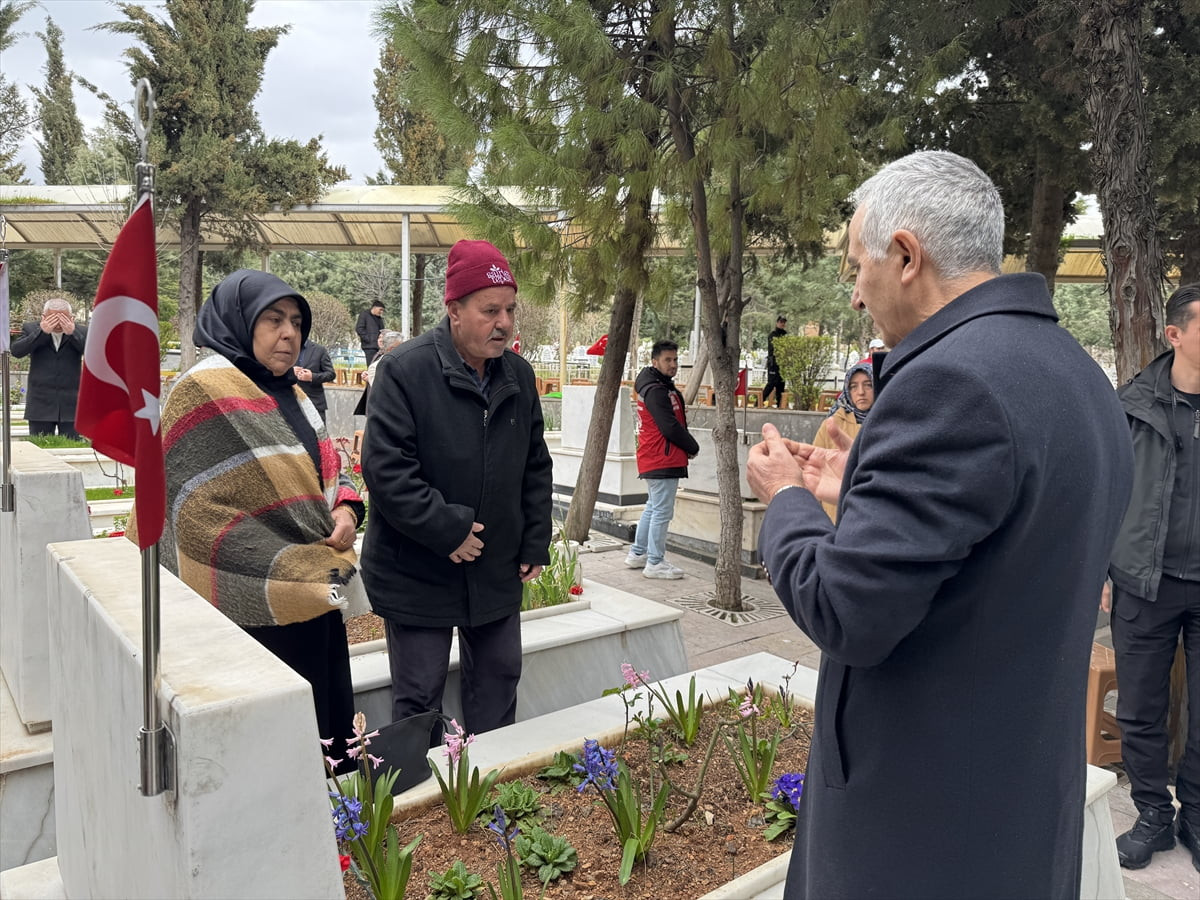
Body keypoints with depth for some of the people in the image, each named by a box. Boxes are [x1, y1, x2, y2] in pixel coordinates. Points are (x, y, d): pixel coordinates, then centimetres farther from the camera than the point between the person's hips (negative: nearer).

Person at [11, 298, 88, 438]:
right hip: (40, 405, 1)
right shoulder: (31, 329, 4)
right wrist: (41, 332, -18)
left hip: (71, 405, 0)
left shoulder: (81, 331, 3)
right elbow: (16, 351, -10)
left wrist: (72, 333, -22)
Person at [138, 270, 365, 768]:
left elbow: (325, 469, 20)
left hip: (315, 598, 8)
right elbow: (201, 515, -17)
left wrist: (345, 509, -3)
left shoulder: (287, 392, 11)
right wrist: (290, 570, -17)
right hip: (257, 611, -8)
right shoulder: (204, 393, -13)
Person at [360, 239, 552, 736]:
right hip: (417, 573, -6)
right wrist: (448, 531, -21)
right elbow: (384, 468, -21)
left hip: (498, 572, 6)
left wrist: (535, 545, 7)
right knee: (419, 696, 6)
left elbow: (536, 467, 12)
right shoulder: (404, 369, -15)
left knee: (500, 680, 17)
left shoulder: (519, 374, 4)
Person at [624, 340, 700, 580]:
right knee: (662, 512, -5)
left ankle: (637, 554, 27)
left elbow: (675, 422, 17)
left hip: (654, 460, 11)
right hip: (663, 461, -11)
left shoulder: (662, 387, 18)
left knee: (653, 508, 19)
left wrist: (687, 447, 4)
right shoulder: (656, 390, -15)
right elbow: (670, 427, -20)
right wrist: (693, 447, -7)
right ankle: (655, 563, 1)